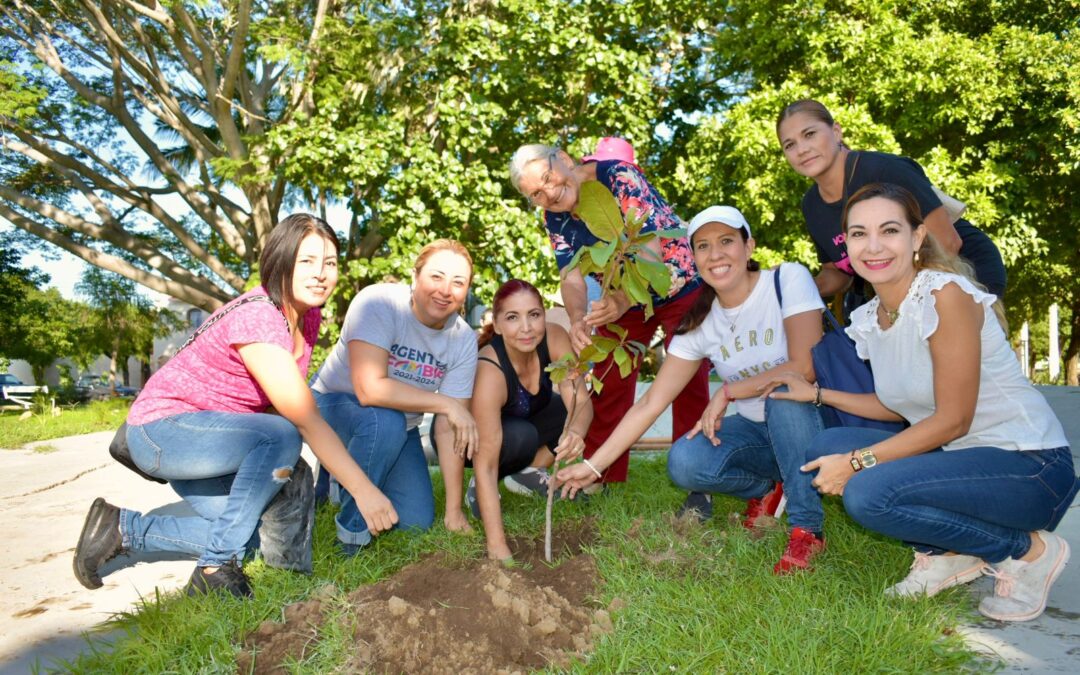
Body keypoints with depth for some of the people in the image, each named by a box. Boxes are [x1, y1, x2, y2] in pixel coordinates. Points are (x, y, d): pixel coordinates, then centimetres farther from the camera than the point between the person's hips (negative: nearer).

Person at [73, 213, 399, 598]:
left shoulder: (309, 317, -1)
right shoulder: (256, 318, -28)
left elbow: (284, 403, 0)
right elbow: (305, 419, -31)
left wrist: (283, 466, -15)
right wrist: (364, 490, -31)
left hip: (209, 438, 9)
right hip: (162, 427, -8)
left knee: (264, 536, -7)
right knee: (280, 438, -33)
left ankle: (123, 528, 9)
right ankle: (216, 567, -16)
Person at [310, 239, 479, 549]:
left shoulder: (464, 340, -14)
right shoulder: (378, 303, -27)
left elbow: (452, 428, -14)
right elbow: (369, 389, -37)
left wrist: (454, 512, -17)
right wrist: (447, 404, -32)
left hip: (401, 427, 5)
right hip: (333, 405, -4)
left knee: (418, 522, -3)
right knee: (385, 421, -36)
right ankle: (353, 529, -12)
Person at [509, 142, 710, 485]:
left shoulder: (619, 177, -28)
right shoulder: (554, 218, -9)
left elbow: (650, 248, -38)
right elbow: (571, 275, -19)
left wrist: (622, 301, -56)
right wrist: (578, 319, -42)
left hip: (680, 288, -5)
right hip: (622, 299, 6)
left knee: (689, 386, -6)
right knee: (608, 386, 4)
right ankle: (601, 479, 14)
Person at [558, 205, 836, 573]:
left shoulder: (788, 280, -14)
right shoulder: (700, 324, -4)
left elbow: (806, 367, -24)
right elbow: (650, 404, -6)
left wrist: (727, 393, -18)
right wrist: (593, 465, -11)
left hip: (811, 420, -3)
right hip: (756, 432, 3)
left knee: (783, 393, -36)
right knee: (684, 462, -23)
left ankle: (807, 528, -20)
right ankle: (767, 488, 7)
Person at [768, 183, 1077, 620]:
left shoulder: (946, 294, -19)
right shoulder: (869, 317, 3)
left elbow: (953, 419, -19)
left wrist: (858, 463, -19)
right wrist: (817, 394, 8)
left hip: (1029, 467, -8)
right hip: (954, 456, 8)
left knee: (868, 493, -26)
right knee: (826, 447, -4)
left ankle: (1028, 551, -3)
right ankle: (947, 555, 8)